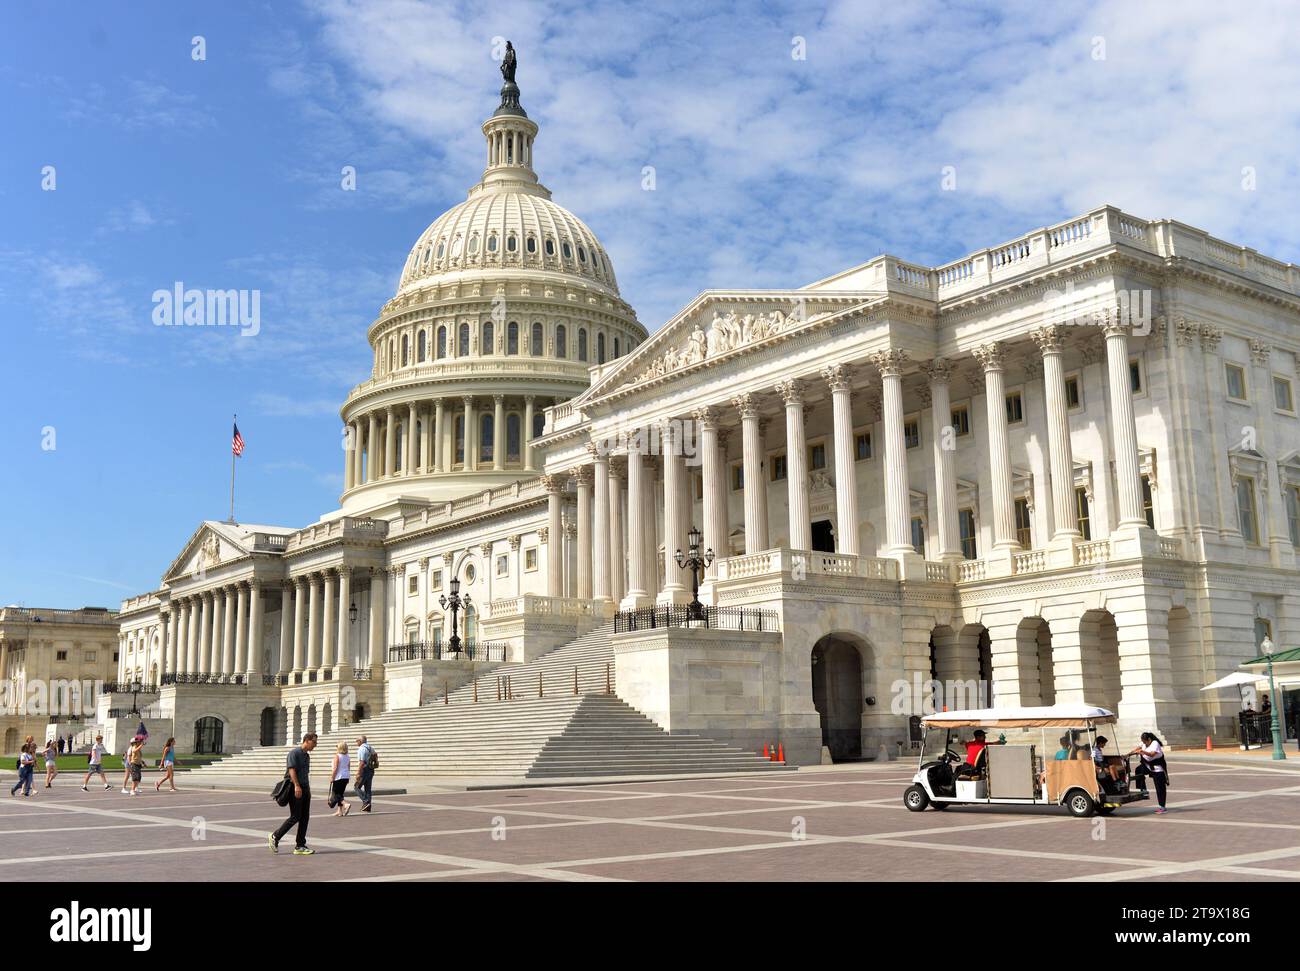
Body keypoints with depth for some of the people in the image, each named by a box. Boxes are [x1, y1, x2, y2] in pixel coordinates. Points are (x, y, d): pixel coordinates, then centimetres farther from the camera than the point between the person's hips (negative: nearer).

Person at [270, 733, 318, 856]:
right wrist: (297, 786, -26)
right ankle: (274, 837, 8)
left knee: (305, 817, 4)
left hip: (304, 788, 9)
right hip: (295, 788, -9)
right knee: (295, 817, -8)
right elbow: (291, 769, -18)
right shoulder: (294, 752, -8)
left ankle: (300, 846, 8)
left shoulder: (307, 755, 19)